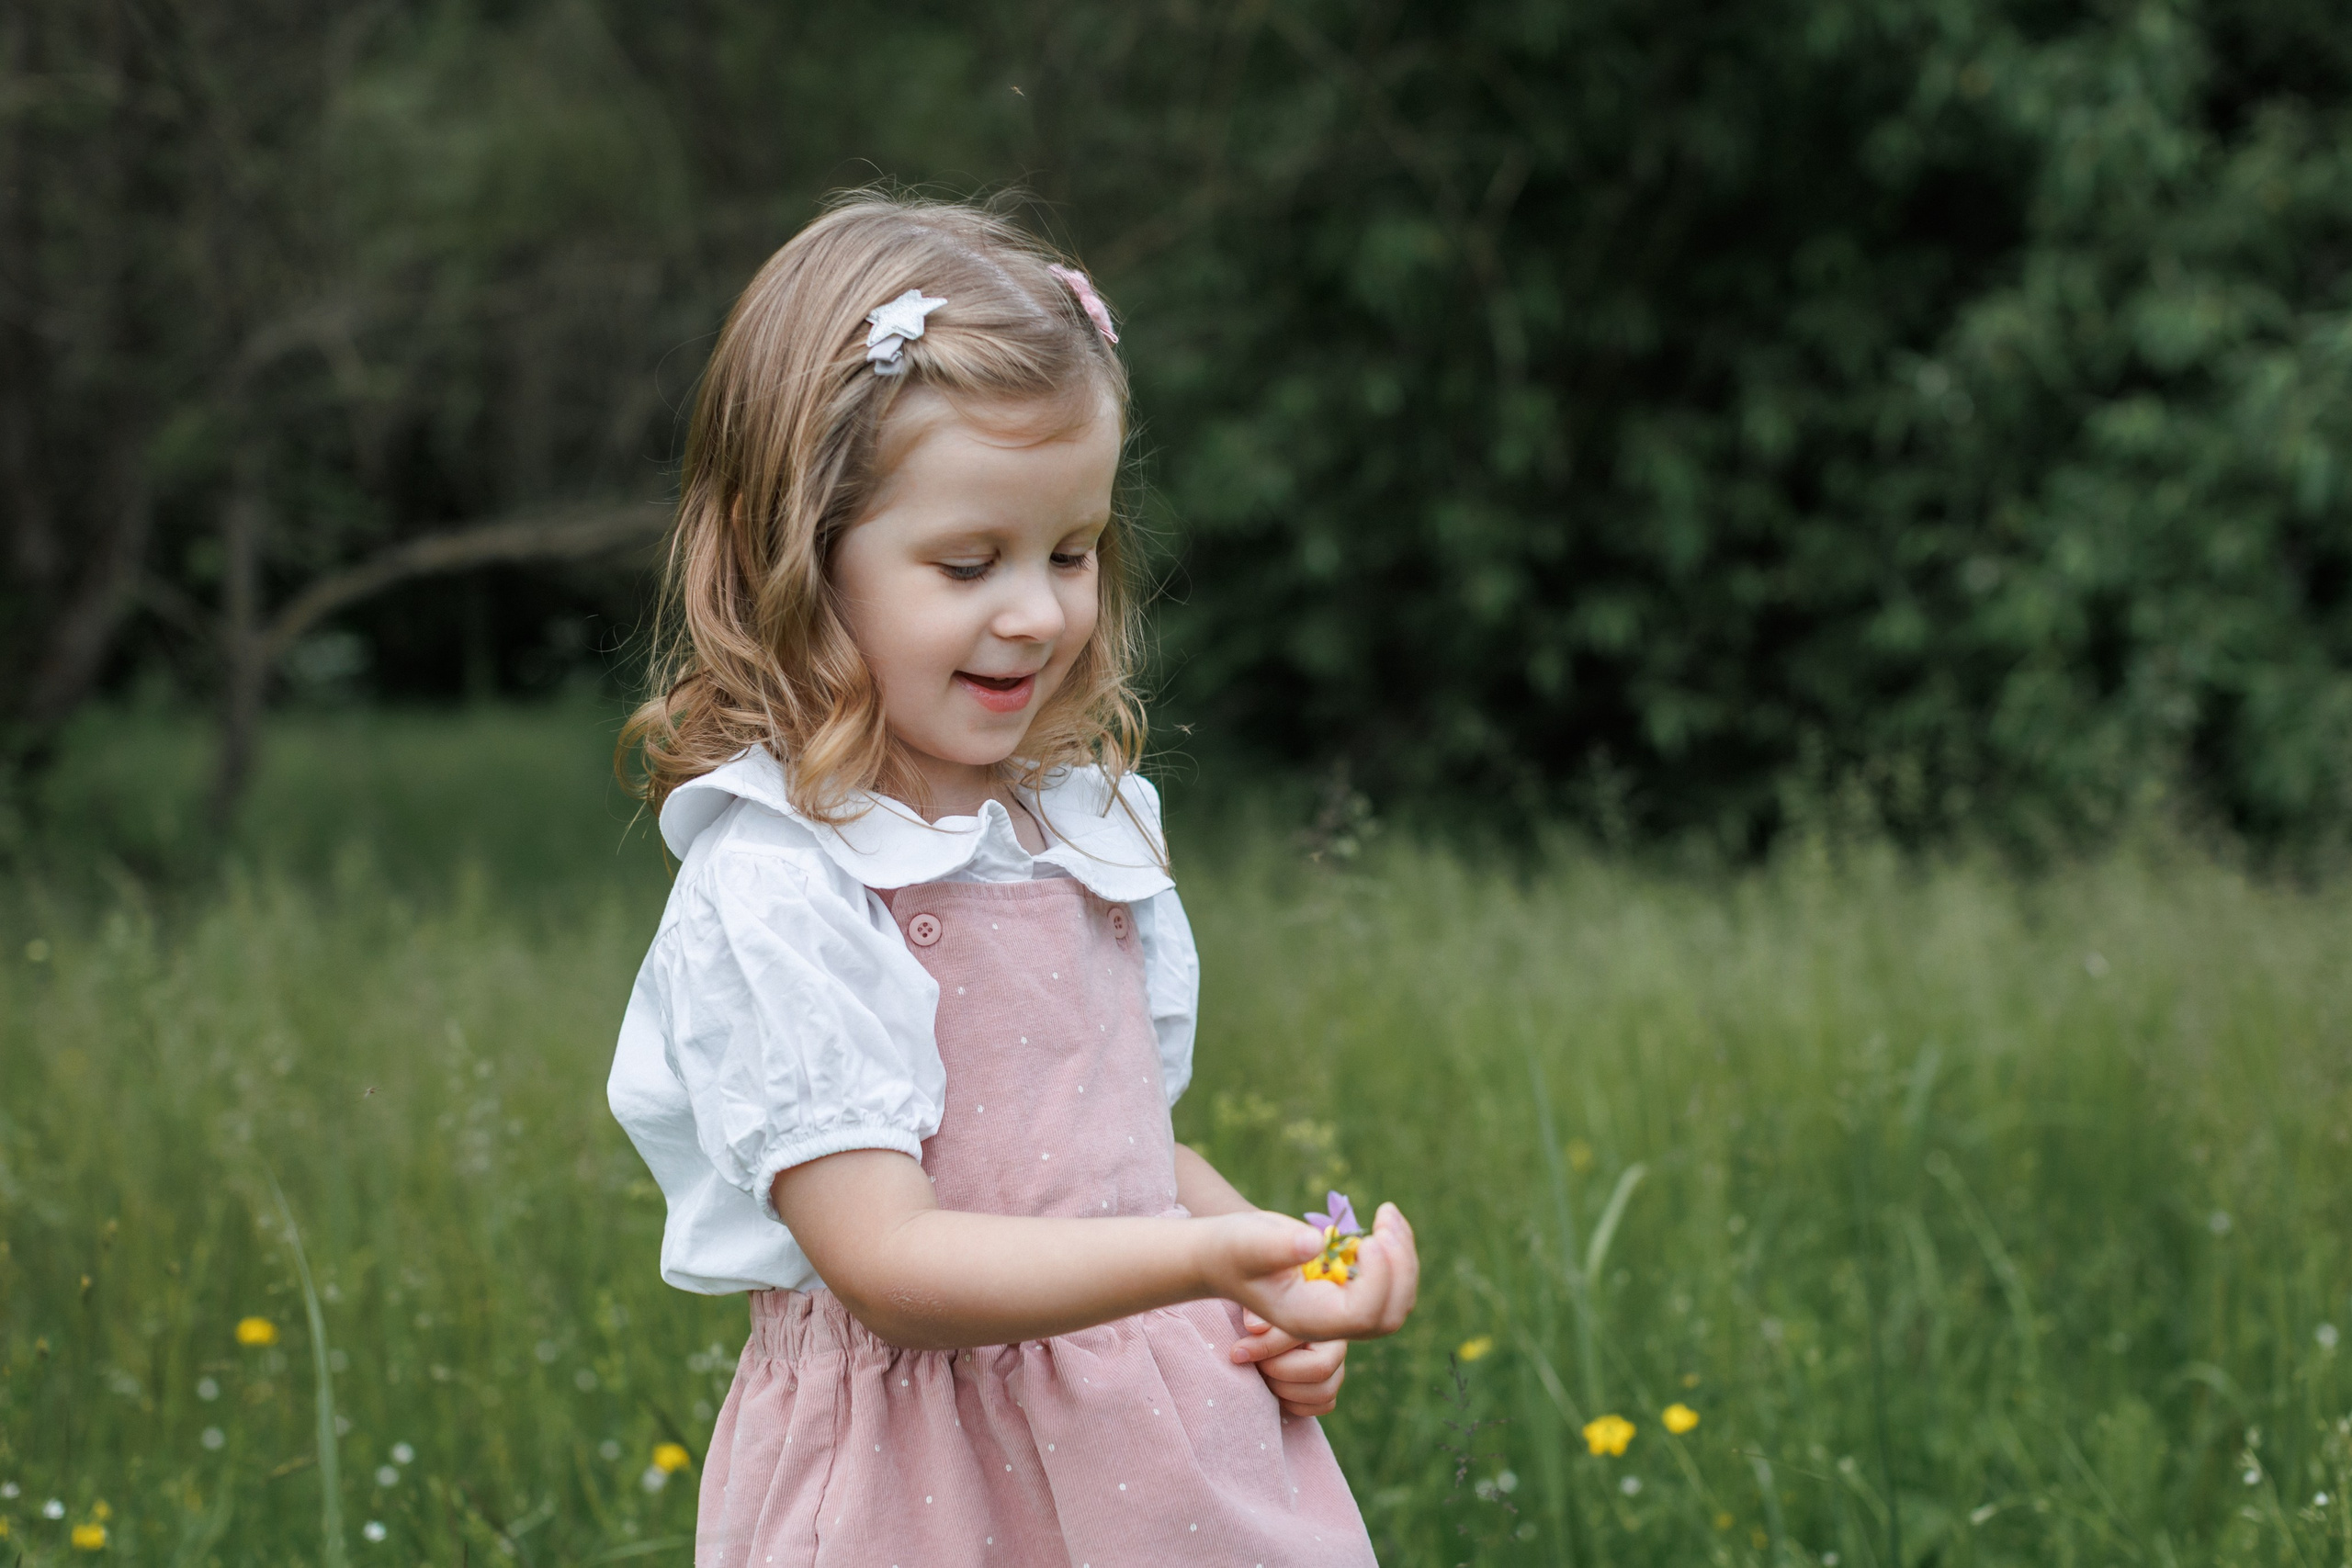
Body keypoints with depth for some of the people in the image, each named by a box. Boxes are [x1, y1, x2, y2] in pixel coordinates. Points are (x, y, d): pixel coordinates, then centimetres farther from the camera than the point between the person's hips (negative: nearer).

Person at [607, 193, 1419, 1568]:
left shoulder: (1090, 822, 5)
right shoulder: (774, 895, -17)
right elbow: (886, 1261, -23)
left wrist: (1275, 1294, 0)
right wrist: (1201, 1261, -33)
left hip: (1168, 1449, 6)